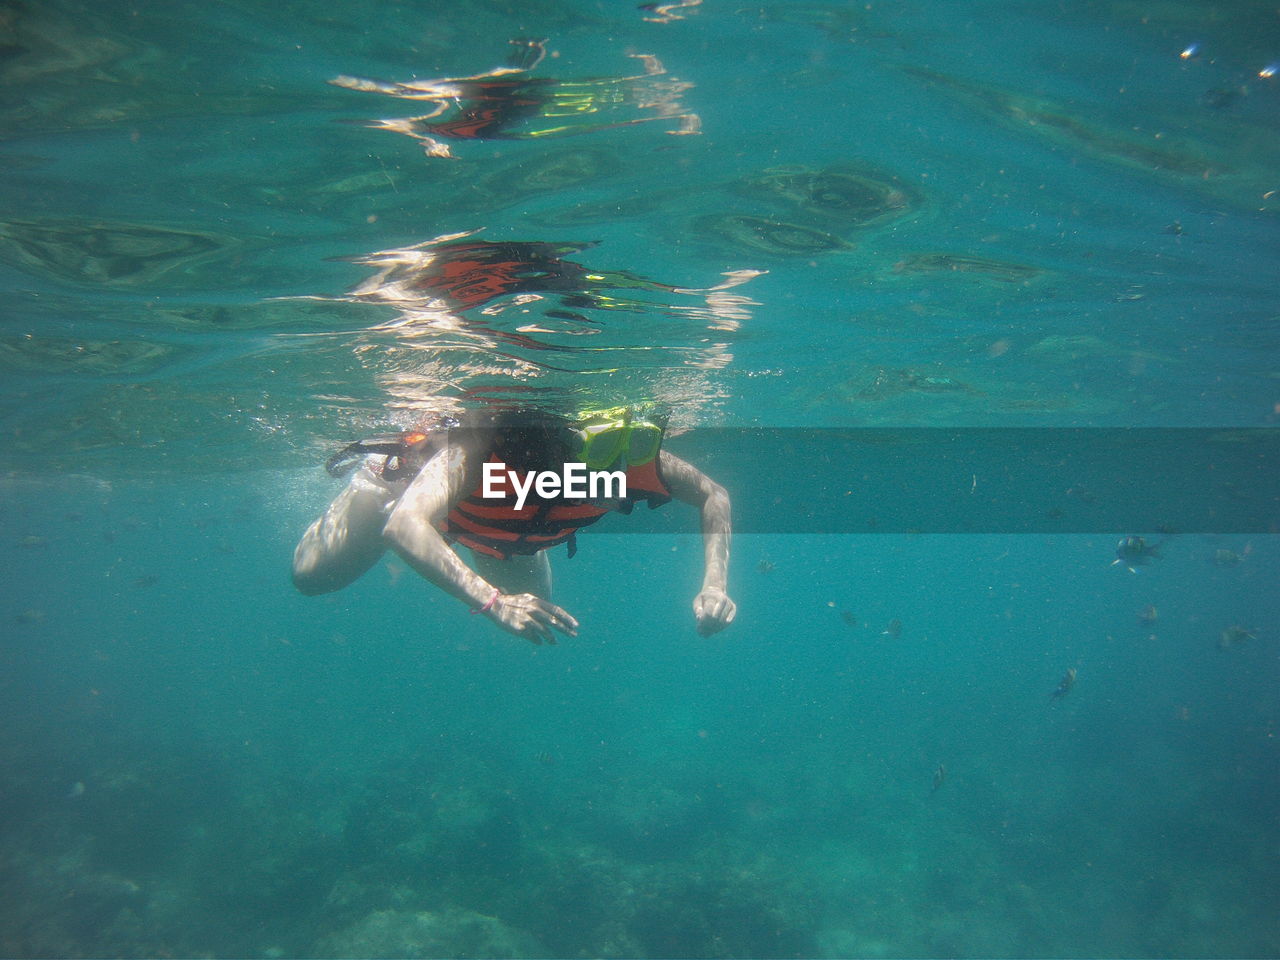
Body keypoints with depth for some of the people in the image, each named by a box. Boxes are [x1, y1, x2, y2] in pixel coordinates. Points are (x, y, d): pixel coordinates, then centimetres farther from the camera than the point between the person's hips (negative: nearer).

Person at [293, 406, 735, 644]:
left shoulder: (636, 459, -36)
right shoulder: (479, 447, -50)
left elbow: (714, 495, -23)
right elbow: (402, 524, -60)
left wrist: (713, 586, -36)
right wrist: (493, 601, -70)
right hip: (408, 480, -3)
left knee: (535, 607, 24)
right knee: (311, 577, 16)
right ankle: (368, 460, 36)